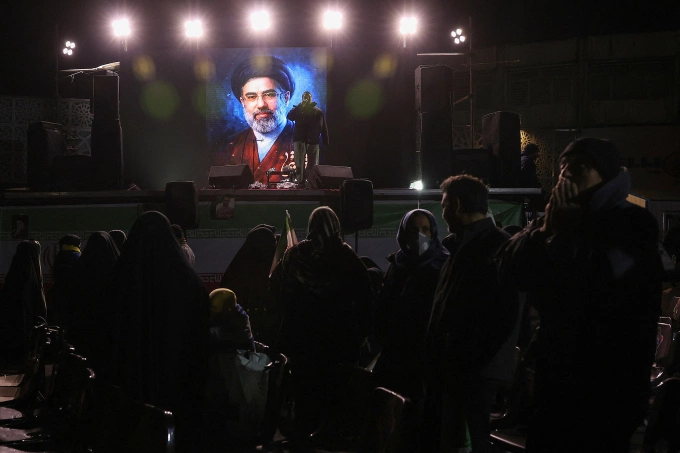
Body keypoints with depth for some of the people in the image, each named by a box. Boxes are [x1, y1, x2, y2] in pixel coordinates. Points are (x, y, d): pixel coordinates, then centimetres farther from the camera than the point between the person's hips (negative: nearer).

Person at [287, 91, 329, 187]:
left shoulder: (317, 111, 12)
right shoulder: (298, 109, 10)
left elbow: (324, 127, 8)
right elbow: (290, 116, -11)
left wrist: (325, 142, 1)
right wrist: (301, 105, -12)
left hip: (313, 141, 1)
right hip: (300, 140, -1)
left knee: (313, 164, 1)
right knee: (299, 163, -9)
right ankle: (300, 182, -9)